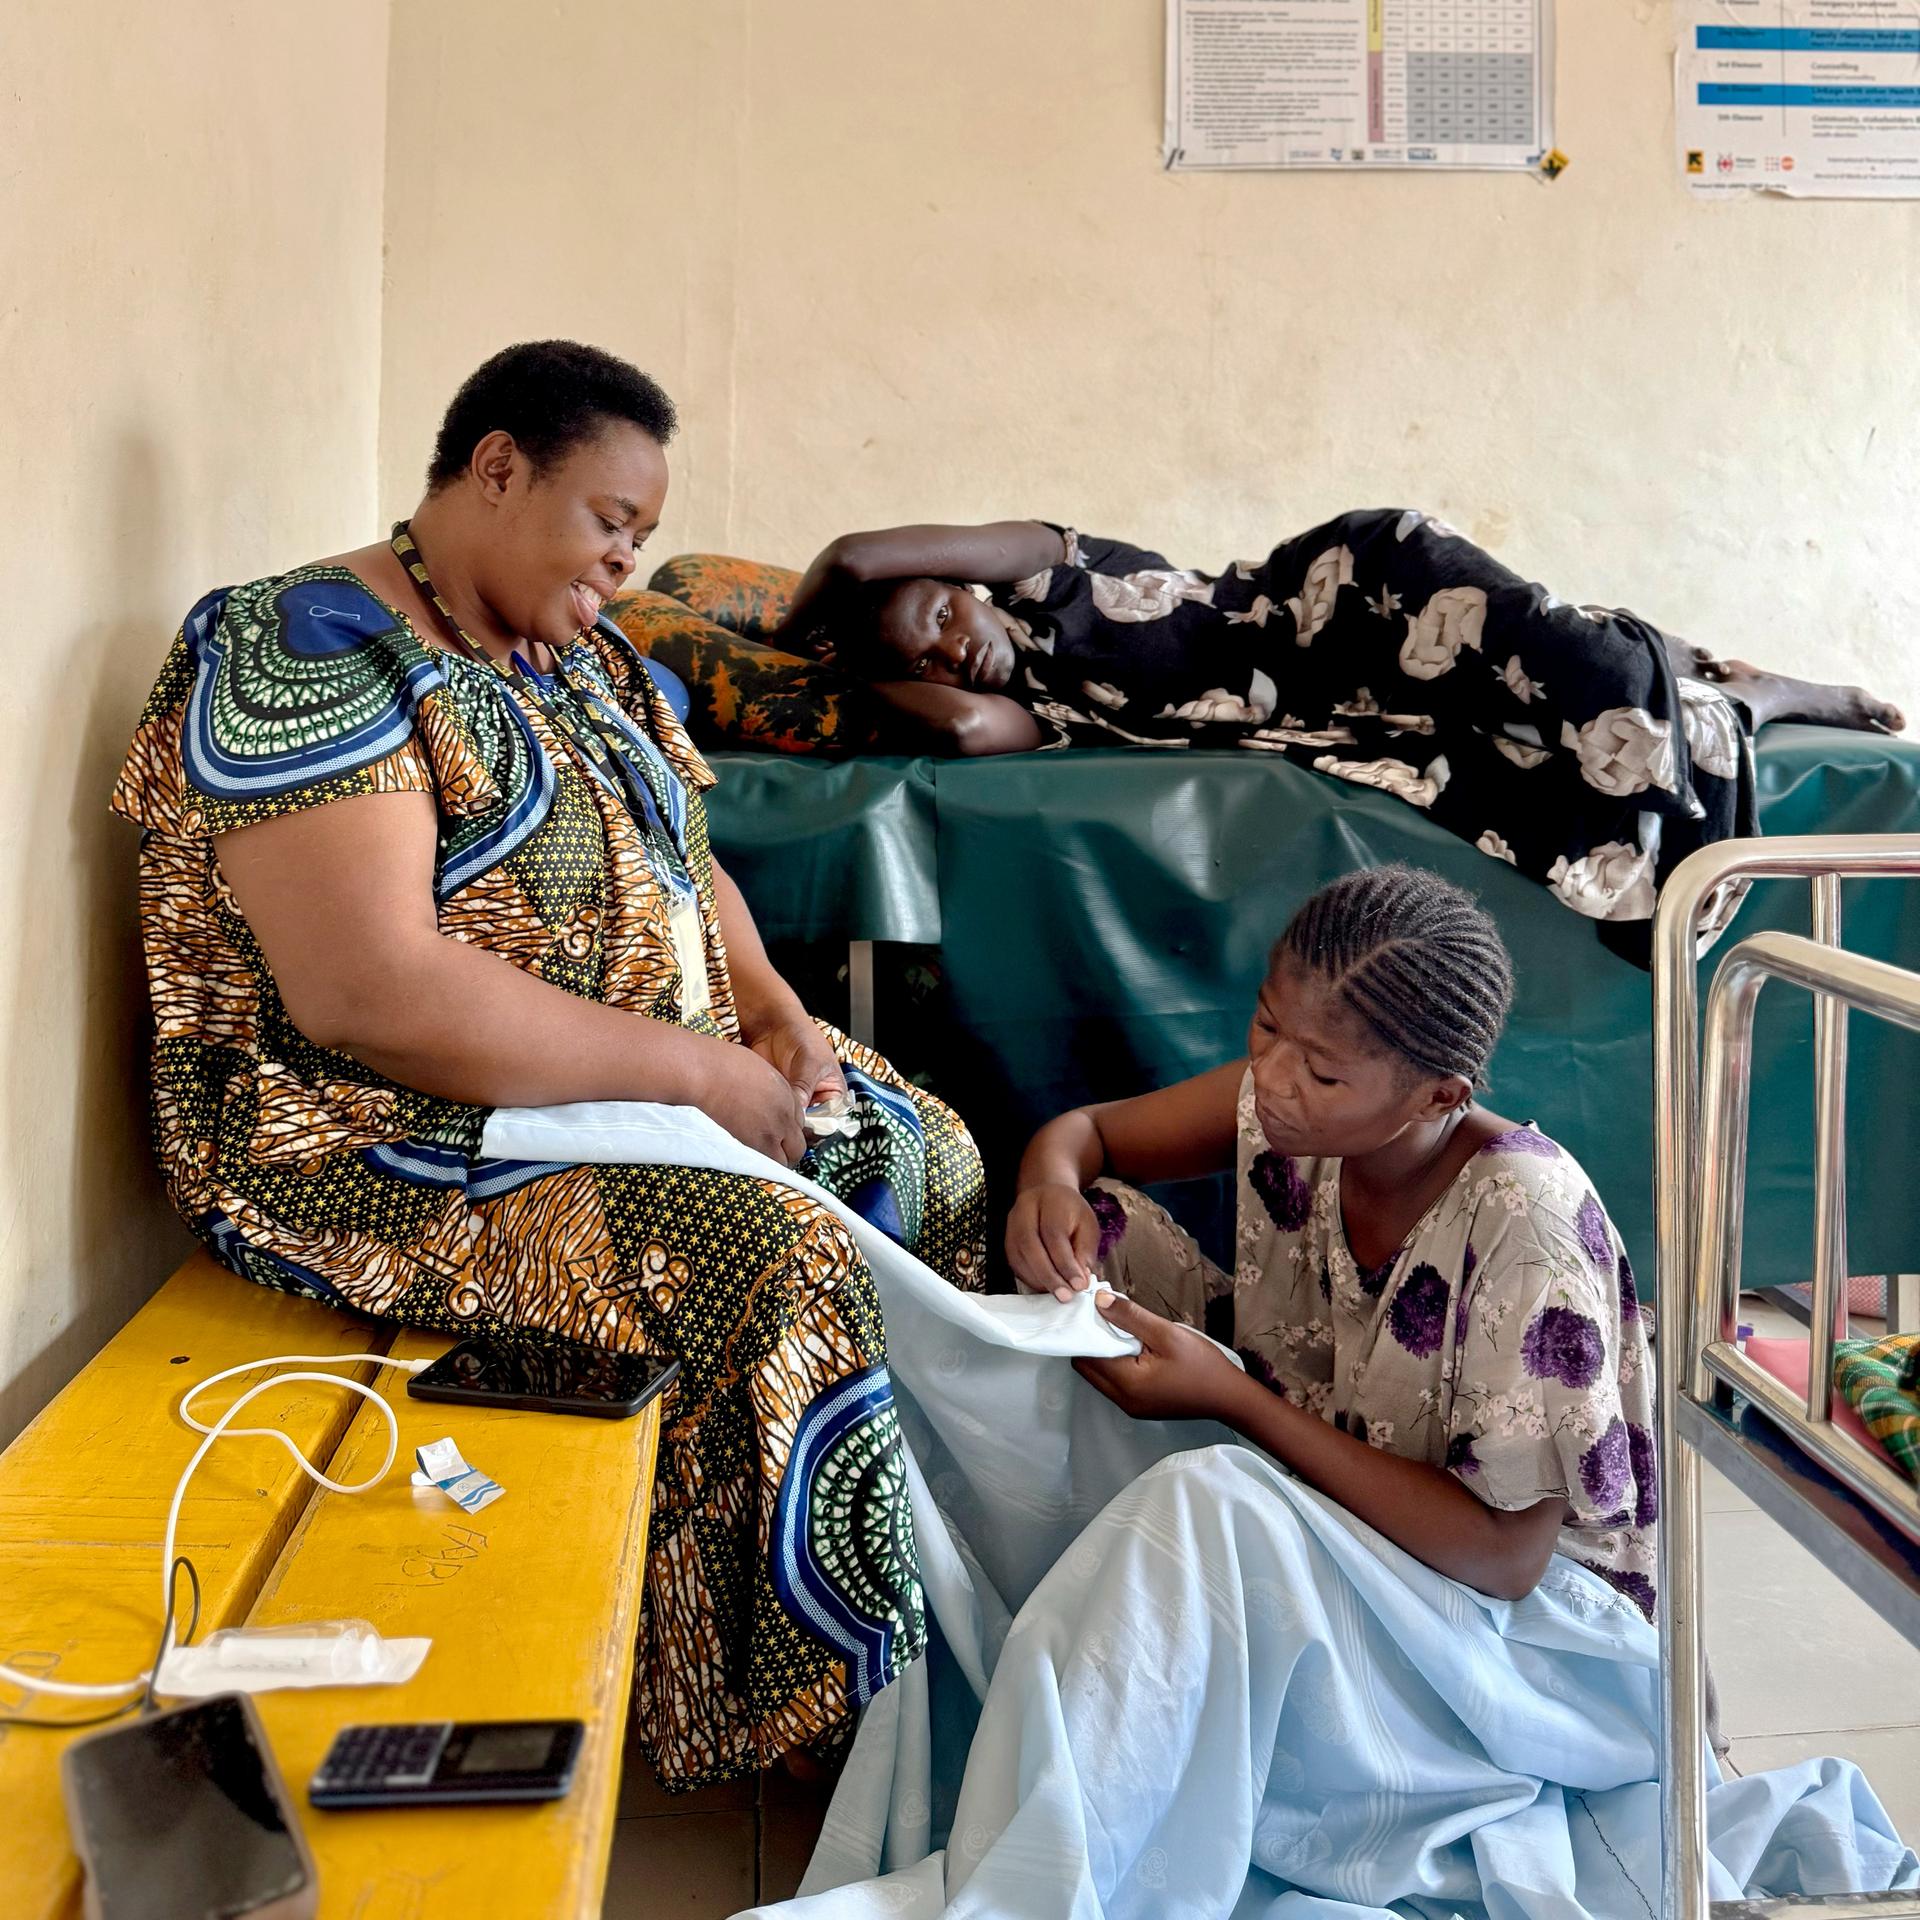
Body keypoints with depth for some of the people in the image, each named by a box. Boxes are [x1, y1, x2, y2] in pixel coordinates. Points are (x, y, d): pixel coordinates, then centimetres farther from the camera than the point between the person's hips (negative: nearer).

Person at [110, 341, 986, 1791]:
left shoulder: (577, 654, 11)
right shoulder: (315, 652, -19)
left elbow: (681, 859, 20)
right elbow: (369, 989, -30)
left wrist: (771, 1007, -2)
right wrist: (694, 1070, -25)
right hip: (398, 1145, -10)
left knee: (923, 1151, 3)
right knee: (789, 1269, -25)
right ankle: (799, 1728, -5)